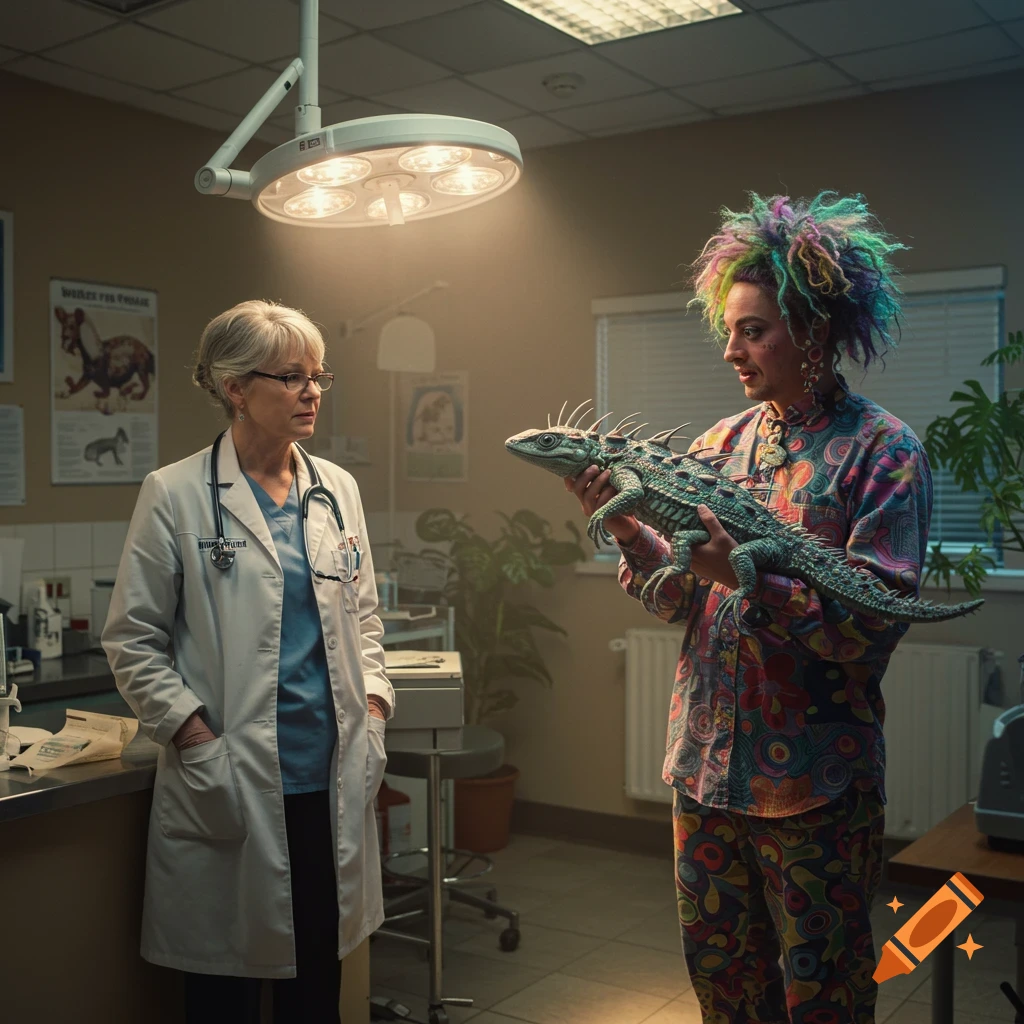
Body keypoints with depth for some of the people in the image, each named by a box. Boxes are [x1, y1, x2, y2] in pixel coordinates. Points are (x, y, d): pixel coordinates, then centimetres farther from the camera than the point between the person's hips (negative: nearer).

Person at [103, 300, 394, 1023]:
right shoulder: (176, 495, -6)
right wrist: (197, 739, -13)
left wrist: (372, 705, 4)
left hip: (334, 774, 4)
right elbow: (133, 640, -4)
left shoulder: (338, 489, 8)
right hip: (232, 779, -4)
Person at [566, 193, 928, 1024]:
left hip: (813, 781, -5)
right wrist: (628, 532, -13)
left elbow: (872, 625, -16)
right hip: (705, 764, 5)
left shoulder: (880, 450, -10)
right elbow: (684, 601, 3)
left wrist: (747, 572, -26)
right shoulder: (722, 443, 5)